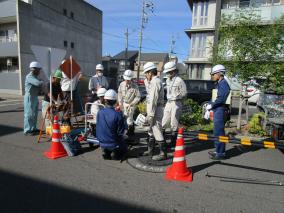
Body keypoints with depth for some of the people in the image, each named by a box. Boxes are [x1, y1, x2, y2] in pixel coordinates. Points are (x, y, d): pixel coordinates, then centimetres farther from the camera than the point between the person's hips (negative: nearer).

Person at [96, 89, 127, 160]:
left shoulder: (100, 112, -10)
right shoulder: (118, 114, -24)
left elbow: (98, 129, 3)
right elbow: (120, 132, -14)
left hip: (102, 144, 4)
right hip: (114, 144, -4)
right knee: (124, 148, 27)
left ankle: (106, 153, 12)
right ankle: (115, 154, 2)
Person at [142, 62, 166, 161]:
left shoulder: (155, 82, -15)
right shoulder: (153, 81, 16)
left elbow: (154, 100, -21)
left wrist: (151, 114, -21)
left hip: (156, 109, -11)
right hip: (153, 109, 11)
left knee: (157, 131, -5)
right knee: (152, 130, 18)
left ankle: (163, 153, 5)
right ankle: (150, 150, 31)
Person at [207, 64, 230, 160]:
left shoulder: (223, 84, -13)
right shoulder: (219, 84, 17)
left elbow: (221, 99, -22)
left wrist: (211, 105, -13)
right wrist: (210, 106, 15)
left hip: (220, 110, -10)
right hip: (217, 110, 10)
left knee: (219, 132, -5)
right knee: (217, 131, 16)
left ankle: (221, 153, 4)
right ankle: (218, 150, 27)